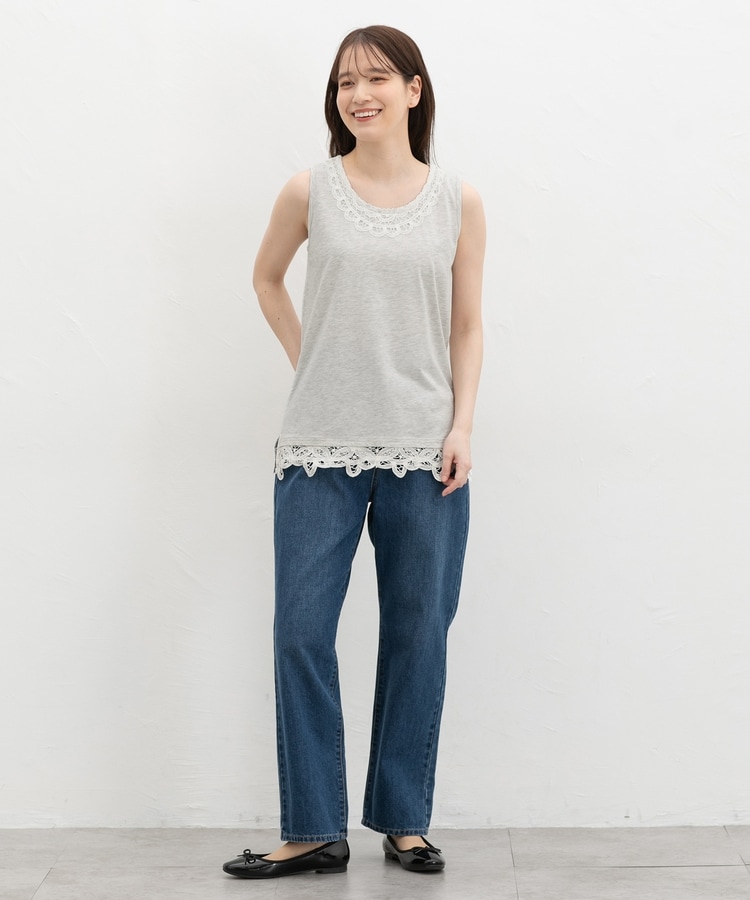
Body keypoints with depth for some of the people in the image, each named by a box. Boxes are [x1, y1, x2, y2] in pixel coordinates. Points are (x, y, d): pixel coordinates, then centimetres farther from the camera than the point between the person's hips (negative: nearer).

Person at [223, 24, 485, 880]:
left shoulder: (458, 202, 4)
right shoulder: (310, 191, 3)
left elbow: (467, 326, 6)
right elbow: (266, 278, 19)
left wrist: (462, 426, -4)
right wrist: (307, 360, 9)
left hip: (423, 451, 0)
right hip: (321, 448, 0)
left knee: (418, 634, 5)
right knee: (301, 632, -1)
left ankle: (404, 821, 19)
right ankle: (315, 830, 10)